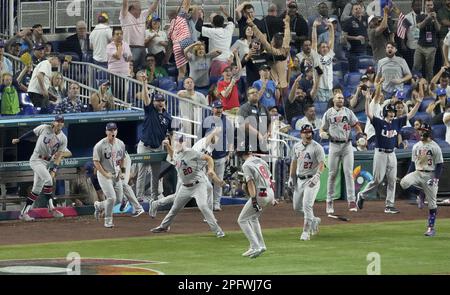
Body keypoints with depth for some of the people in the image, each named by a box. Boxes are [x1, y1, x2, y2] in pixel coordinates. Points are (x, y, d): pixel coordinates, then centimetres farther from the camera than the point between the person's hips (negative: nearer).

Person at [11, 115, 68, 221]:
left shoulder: (63, 139, -2)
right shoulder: (44, 128, -10)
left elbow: (59, 156, -6)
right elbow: (31, 133, 6)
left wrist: (54, 170, -16)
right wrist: (18, 140, 14)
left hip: (47, 162, 5)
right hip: (36, 160, -5)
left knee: (37, 189, 5)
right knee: (48, 179, -24)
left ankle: (24, 212, 11)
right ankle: (51, 208, -17)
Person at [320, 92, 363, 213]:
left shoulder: (348, 112, 10)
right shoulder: (328, 113, 8)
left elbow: (356, 125, 7)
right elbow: (322, 129, 8)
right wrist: (322, 134, -16)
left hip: (347, 145, 0)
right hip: (334, 145, 0)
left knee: (349, 173, -6)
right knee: (332, 174, 1)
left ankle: (351, 201, -8)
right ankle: (329, 202, 8)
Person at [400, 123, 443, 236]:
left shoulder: (435, 147, -5)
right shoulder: (416, 146, 11)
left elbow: (440, 165, -6)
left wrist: (436, 178, -19)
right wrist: (408, 176, 4)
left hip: (430, 175, -4)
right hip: (418, 173, 4)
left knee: (431, 203, -2)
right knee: (404, 182, -25)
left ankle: (431, 227, 6)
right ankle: (420, 194, 2)